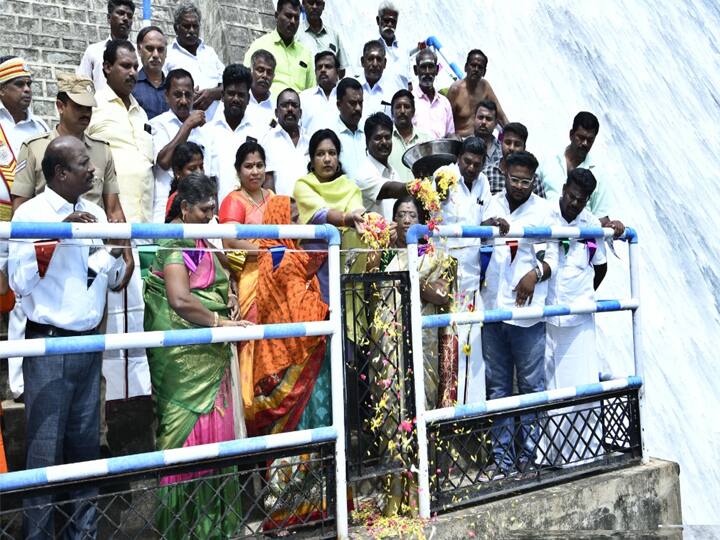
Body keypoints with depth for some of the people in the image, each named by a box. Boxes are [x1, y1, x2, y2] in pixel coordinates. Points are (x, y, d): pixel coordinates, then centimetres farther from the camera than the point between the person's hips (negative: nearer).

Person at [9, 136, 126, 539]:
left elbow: (112, 279, 15)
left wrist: (116, 254, -6)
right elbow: (19, 282, -17)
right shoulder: (31, 213, -8)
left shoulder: (96, 213, 9)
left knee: (86, 442, 13)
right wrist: (58, 233, -23)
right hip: (49, 345, -5)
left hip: (90, 342, 5)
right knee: (45, 446, 2)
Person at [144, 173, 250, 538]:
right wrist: (220, 322, -17)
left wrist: (226, 298, 6)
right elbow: (180, 300, -27)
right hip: (185, 353, -9)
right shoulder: (176, 242, -14)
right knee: (193, 427, -3)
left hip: (207, 351, 9)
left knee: (212, 425, 12)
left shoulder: (195, 241, 15)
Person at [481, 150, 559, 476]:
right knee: (497, 386, 8)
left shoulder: (543, 210, 2)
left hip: (527, 310, -3)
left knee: (531, 384, 3)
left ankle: (529, 452, 14)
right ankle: (502, 455, 17)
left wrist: (536, 273, -18)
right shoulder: (493, 203, 11)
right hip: (493, 308, 3)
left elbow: (553, 257, 0)